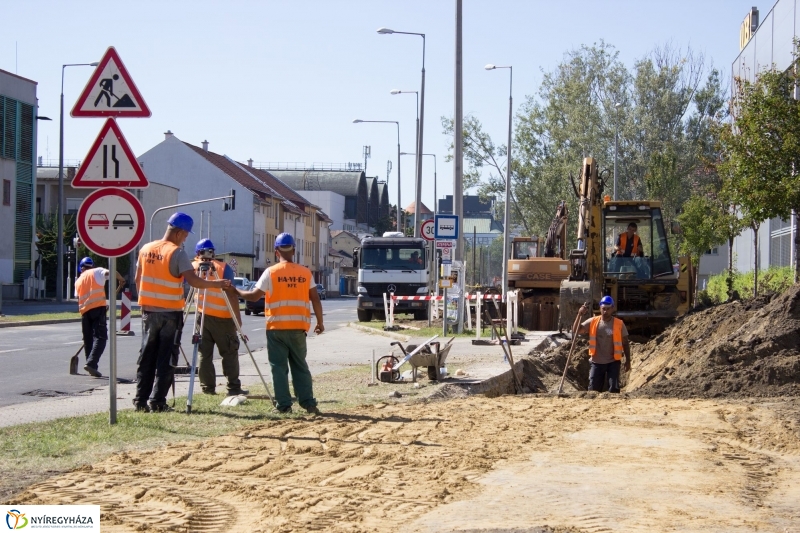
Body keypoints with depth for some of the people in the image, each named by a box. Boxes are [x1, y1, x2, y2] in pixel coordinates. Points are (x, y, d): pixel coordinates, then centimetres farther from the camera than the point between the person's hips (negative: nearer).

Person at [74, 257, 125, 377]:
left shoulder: (78, 281, 23)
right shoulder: (97, 272, 9)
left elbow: (78, 298, 19)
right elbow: (112, 273, -8)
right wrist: (121, 281, 8)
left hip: (84, 310, 5)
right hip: (98, 307, -5)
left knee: (88, 339, 14)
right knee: (100, 337, -9)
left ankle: (91, 365, 16)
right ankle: (91, 363, -24)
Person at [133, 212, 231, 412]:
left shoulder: (145, 249, 7)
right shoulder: (177, 253, -13)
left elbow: (138, 279, 14)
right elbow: (193, 280, -21)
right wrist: (217, 283, -11)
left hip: (148, 311, 6)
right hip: (170, 313, -6)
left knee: (146, 356, 10)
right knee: (166, 359, -1)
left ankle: (141, 400, 9)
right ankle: (157, 401, -4)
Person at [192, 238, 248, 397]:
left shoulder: (193, 267, 5)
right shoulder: (223, 268, -3)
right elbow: (231, 293, -9)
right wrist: (238, 318, -9)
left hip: (202, 316, 2)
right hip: (223, 317, -2)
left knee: (204, 354, 8)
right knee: (229, 353, 4)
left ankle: (207, 387, 5)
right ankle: (234, 387, 1)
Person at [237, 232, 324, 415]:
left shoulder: (271, 272, -4)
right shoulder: (305, 273, 4)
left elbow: (254, 296, -3)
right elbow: (315, 300, 5)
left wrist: (237, 291, 14)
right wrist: (320, 322, 15)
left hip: (276, 327, -2)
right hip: (299, 327, 2)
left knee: (279, 367, 3)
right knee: (300, 366, 11)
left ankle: (284, 405, 0)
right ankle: (308, 403, 6)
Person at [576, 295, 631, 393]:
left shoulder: (619, 324, -5)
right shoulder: (592, 322, -1)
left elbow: (625, 343, 2)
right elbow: (577, 330, -6)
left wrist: (628, 361, 1)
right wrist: (580, 315, -18)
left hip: (613, 362, -2)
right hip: (597, 362, 2)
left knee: (614, 389, -7)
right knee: (593, 390, 4)